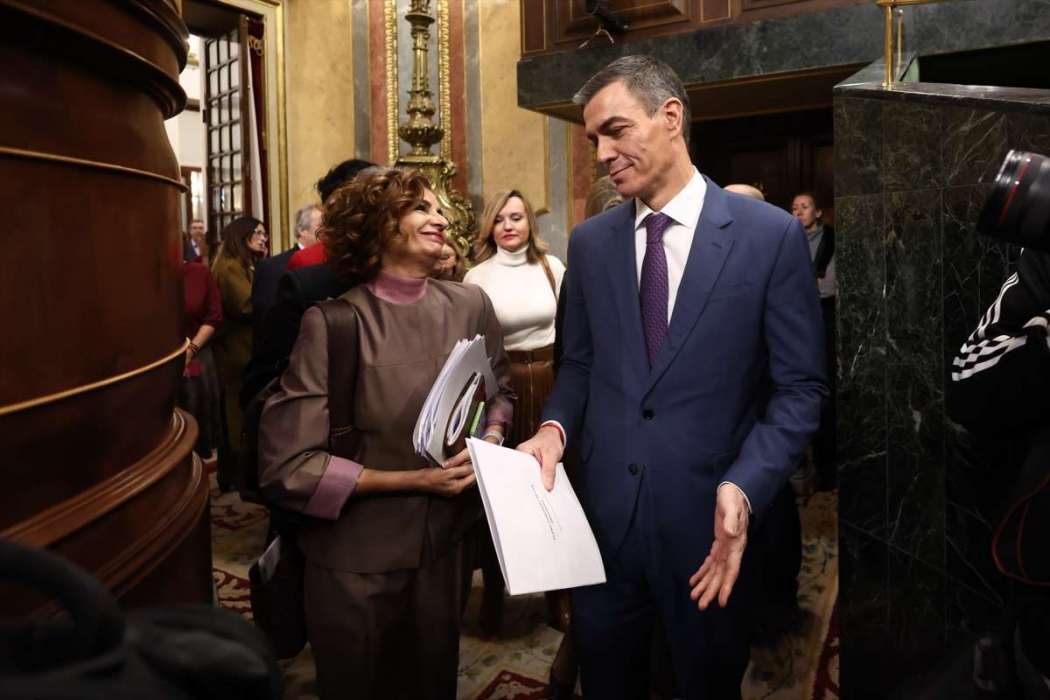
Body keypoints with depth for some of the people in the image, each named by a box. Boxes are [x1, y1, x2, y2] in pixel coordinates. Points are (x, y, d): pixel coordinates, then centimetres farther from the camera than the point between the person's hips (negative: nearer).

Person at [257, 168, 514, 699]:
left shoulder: (469, 304, -4)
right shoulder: (332, 323, -18)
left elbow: (500, 390, 13)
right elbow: (286, 466, -18)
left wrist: (491, 439, -8)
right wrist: (411, 480, -21)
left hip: (447, 543, 4)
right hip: (358, 560, -3)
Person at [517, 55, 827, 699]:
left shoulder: (772, 235, -8)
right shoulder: (590, 242, 4)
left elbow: (801, 386, -6)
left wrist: (743, 488, -19)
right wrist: (556, 427, -8)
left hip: (710, 521, -2)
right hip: (603, 511, 3)